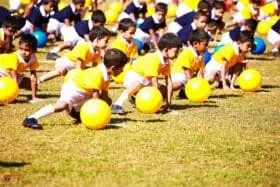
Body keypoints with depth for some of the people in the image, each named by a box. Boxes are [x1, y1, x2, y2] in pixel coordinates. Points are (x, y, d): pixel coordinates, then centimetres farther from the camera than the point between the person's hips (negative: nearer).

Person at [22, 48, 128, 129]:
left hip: (85, 93, 10)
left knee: (107, 101, 14)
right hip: (73, 89, -10)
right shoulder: (97, 74, -28)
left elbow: (104, 95, 6)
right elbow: (95, 95, -26)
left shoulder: (106, 74, 1)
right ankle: (31, 119, -39)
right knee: (62, 105, -35)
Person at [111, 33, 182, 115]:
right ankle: (117, 105, -45)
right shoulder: (153, 59, -31)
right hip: (134, 76, -9)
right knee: (137, 85, -41)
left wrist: (168, 103, -11)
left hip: (147, 80, 9)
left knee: (166, 90, 4)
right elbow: (154, 83, -31)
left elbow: (169, 82, -6)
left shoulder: (167, 62, -6)